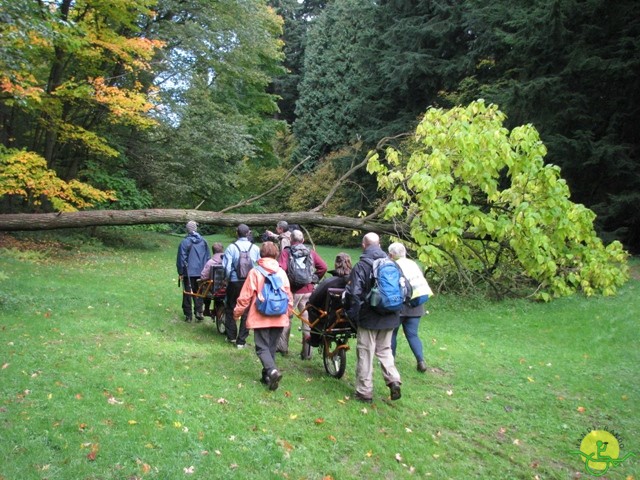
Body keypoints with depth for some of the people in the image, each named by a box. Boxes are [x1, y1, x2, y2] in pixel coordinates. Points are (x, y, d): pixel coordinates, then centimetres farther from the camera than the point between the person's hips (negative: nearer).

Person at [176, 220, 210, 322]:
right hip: (201, 272, 3)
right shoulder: (203, 241, 3)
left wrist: (180, 272, 0)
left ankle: (188, 315, 8)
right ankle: (199, 312, 3)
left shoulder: (185, 242, -10)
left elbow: (181, 258, -8)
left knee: (187, 293, 6)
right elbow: (208, 257, 10)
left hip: (188, 273, -3)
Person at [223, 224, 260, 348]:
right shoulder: (255, 248, -3)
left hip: (234, 283, -1)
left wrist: (227, 279, 2)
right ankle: (241, 340, 11)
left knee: (230, 309, 18)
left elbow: (226, 267, -11)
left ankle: (231, 336, 24)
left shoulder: (231, 247, -8)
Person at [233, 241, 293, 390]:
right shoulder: (281, 272, 2)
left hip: (260, 317, -3)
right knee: (271, 347, 14)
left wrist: (237, 312, 8)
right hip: (279, 318, 4)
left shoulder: (255, 272, -8)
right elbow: (288, 295, 7)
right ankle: (267, 375, 19)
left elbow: (245, 296, -6)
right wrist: (289, 311, 22)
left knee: (262, 347, 0)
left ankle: (272, 371, -21)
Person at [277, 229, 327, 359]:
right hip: (308, 290, 2)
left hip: (292, 290, -2)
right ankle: (307, 352, 9)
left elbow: (281, 269, -18)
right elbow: (323, 267, -3)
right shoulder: (311, 252, 6)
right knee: (308, 319, 6)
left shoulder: (286, 252, -3)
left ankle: (283, 347, 21)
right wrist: (314, 279, 6)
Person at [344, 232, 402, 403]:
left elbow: (353, 293, -19)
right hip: (390, 318, 5)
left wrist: (351, 314, -4)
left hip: (369, 318, -5)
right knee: (385, 350, 21)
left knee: (365, 354, 6)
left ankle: (364, 392, 13)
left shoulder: (361, 266, -13)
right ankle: (393, 380, 5)